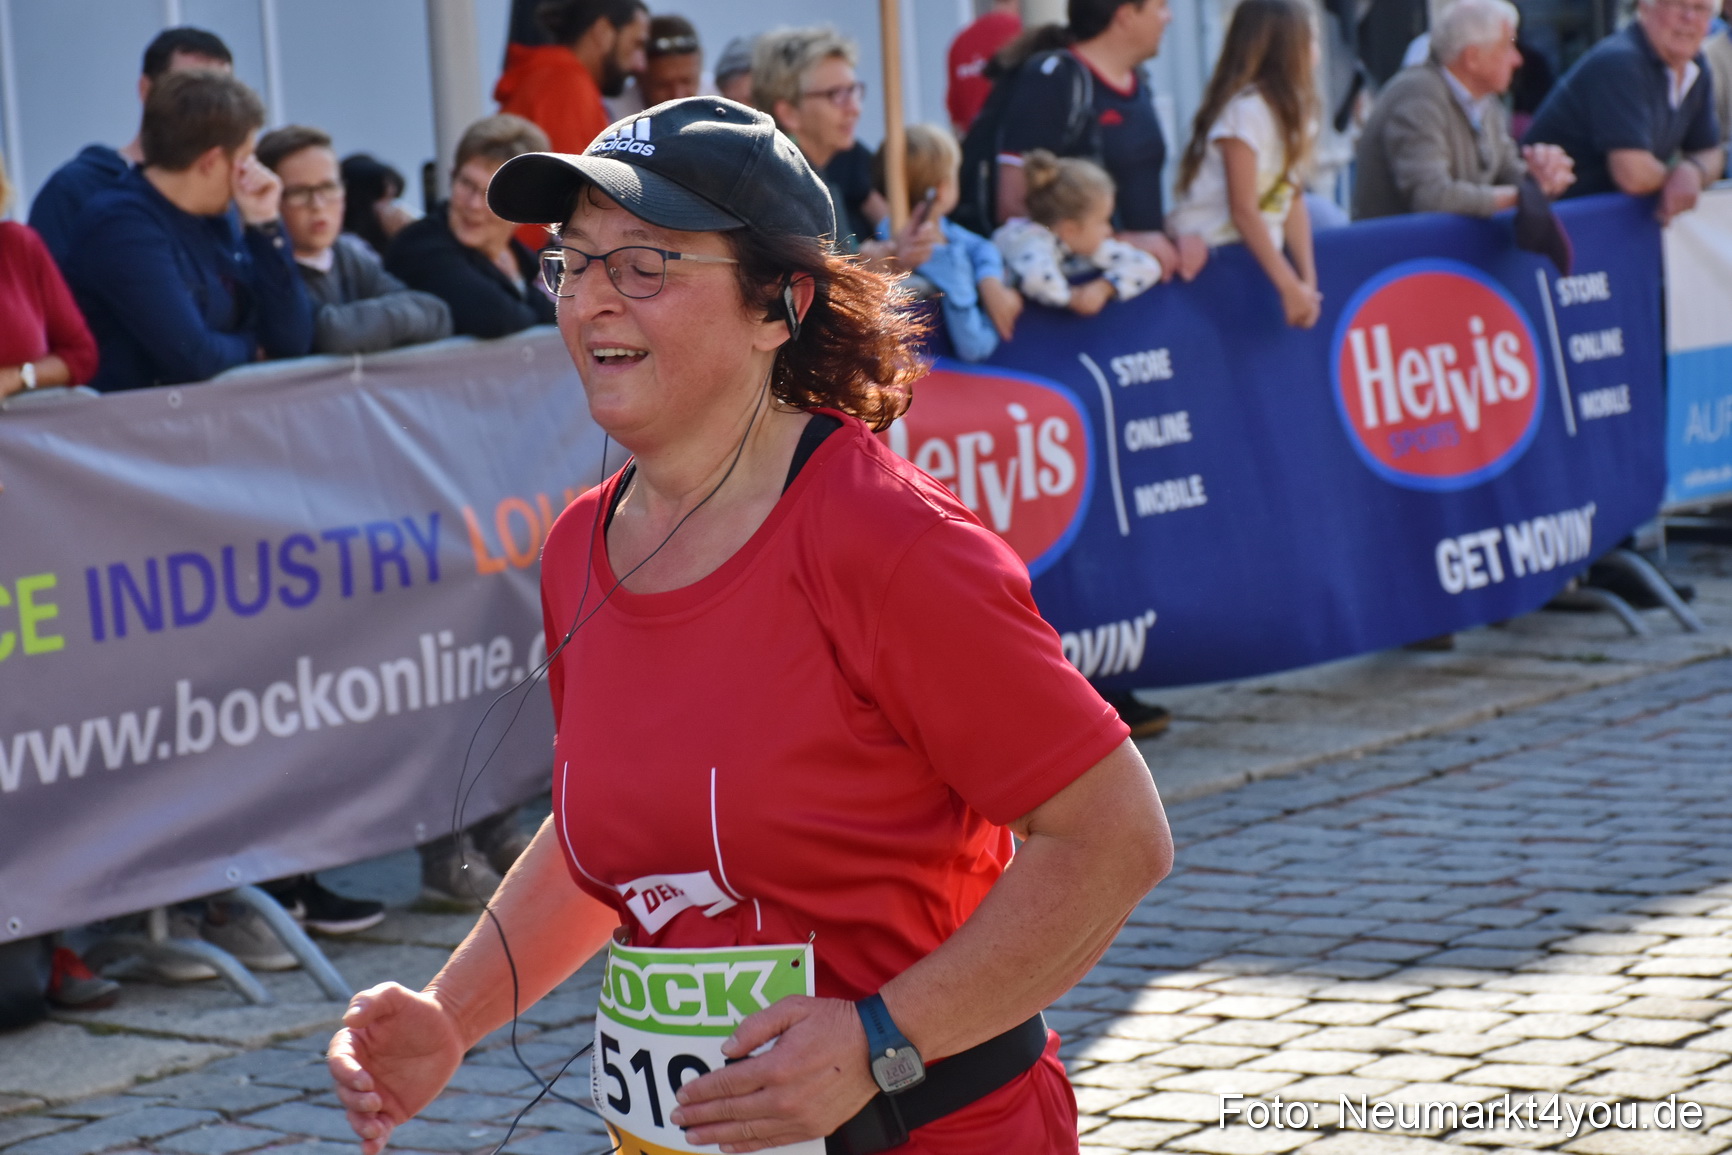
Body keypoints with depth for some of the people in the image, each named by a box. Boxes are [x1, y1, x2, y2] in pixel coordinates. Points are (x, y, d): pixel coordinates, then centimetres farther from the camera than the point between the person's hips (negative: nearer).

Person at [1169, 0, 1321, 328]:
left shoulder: (1289, 110, 9)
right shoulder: (1245, 110, -16)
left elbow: (1293, 201, 6)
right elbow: (1243, 212, -20)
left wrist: (1307, 280, -2)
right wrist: (1290, 287, -20)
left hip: (1258, 254, 8)